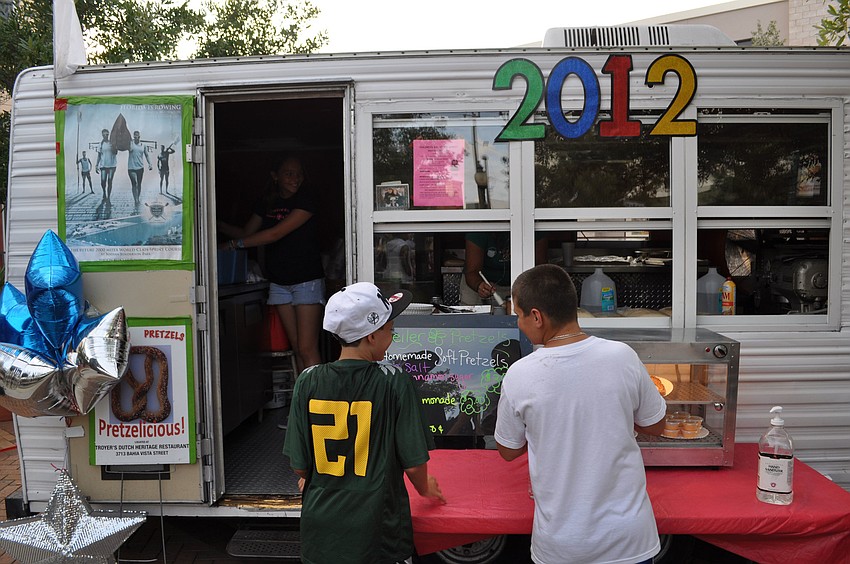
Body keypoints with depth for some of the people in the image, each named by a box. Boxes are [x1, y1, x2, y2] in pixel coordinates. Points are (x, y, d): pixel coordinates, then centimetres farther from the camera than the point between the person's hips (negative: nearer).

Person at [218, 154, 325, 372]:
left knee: (307, 349, -9)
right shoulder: (266, 203, 9)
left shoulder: (306, 199, -11)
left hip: (307, 280, -5)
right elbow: (246, 233, 16)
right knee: (297, 347, 7)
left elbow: (276, 234, -18)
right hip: (279, 282, 5)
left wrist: (233, 244, -14)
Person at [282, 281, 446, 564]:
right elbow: (414, 463, -12)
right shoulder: (395, 381, -17)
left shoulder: (308, 381, -10)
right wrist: (425, 489, 10)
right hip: (377, 528, -2)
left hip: (320, 530, 3)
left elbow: (299, 465, -4)